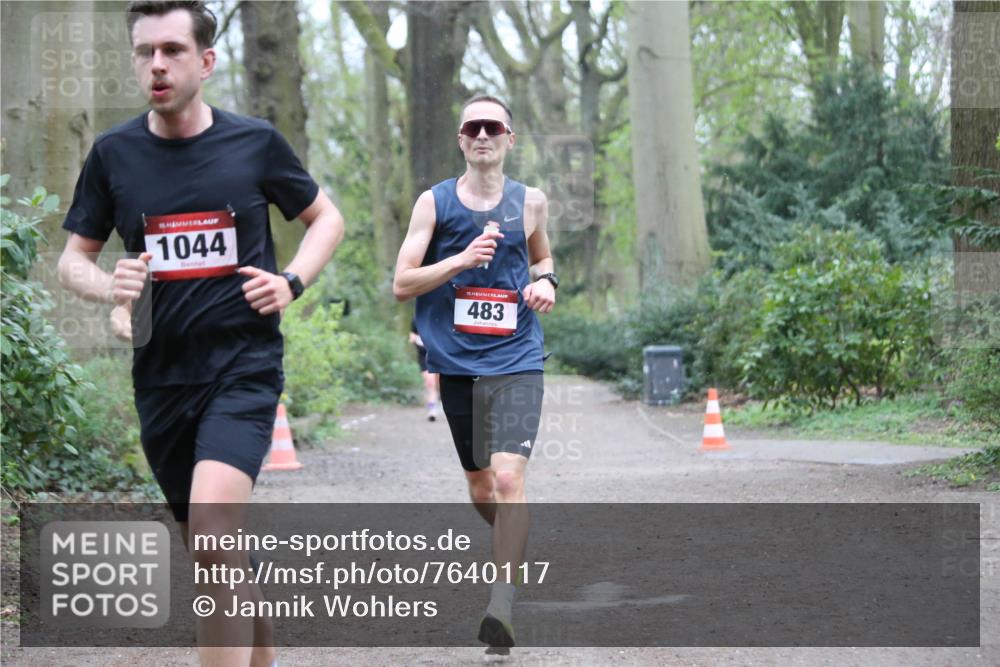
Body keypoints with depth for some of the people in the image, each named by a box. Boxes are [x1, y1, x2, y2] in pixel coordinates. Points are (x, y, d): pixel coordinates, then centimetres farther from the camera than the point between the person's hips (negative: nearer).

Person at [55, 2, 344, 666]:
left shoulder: (255, 142, -2)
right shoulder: (114, 153, 2)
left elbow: (327, 218, 12)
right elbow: (74, 259, 10)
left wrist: (291, 282, -6)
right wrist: (110, 287, -13)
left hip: (245, 367, -3)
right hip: (161, 377, 4)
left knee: (212, 521, -26)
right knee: (215, 547, 14)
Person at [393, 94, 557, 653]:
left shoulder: (530, 202, 5)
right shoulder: (434, 202, 1)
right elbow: (402, 284, -3)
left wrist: (545, 282, 1)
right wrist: (463, 259, -17)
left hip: (515, 361, -2)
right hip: (456, 362, 2)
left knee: (507, 477, -20)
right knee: (481, 491, 13)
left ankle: (503, 606, -18)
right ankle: (518, 546, 43)